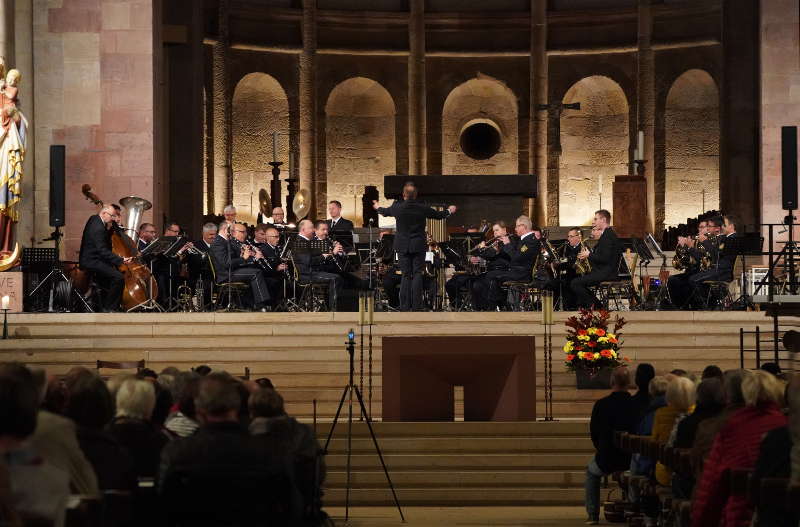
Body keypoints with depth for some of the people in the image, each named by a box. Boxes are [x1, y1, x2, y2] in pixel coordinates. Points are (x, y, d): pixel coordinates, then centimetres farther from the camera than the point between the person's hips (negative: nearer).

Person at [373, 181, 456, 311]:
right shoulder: (422, 208, -7)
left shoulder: (397, 207, -8)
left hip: (402, 246, 0)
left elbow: (385, 212, 15)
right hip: (419, 246, 0)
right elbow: (439, 215, 9)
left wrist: (378, 208, 39)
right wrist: (449, 211, 31)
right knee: (417, 274, 3)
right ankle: (417, 306, -2)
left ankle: (405, 306, 3)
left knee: (405, 275, 4)